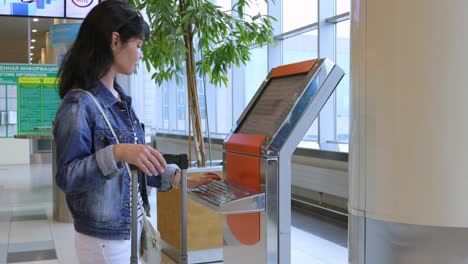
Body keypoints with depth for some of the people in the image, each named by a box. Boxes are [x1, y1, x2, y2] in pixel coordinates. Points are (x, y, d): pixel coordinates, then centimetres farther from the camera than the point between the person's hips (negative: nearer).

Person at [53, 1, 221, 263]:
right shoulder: (79, 104, -18)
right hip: (104, 239, -8)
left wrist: (180, 177, 6)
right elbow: (67, 177, -20)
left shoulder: (121, 101, 7)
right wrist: (115, 153, -33)